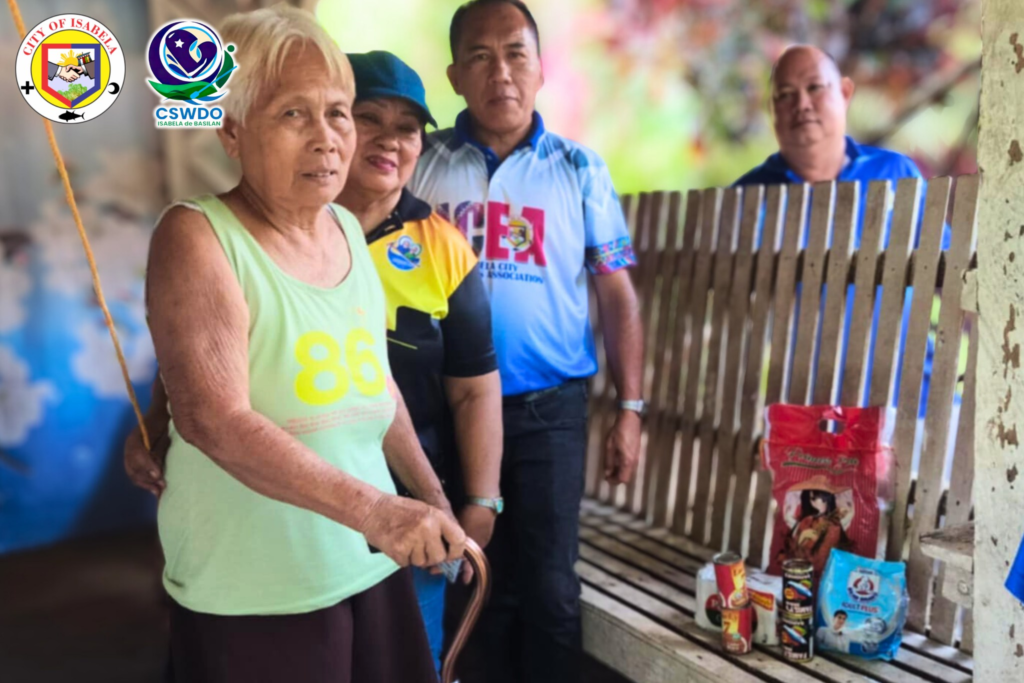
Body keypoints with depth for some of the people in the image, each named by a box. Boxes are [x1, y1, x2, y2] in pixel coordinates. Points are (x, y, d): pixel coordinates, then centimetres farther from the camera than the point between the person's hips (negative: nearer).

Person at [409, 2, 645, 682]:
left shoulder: (579, 169, 1)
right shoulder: (422, 162, 2)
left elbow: (617, 293, 2)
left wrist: (630, 409, -2)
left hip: (550, 407, -1)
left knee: (550, 585, 4)